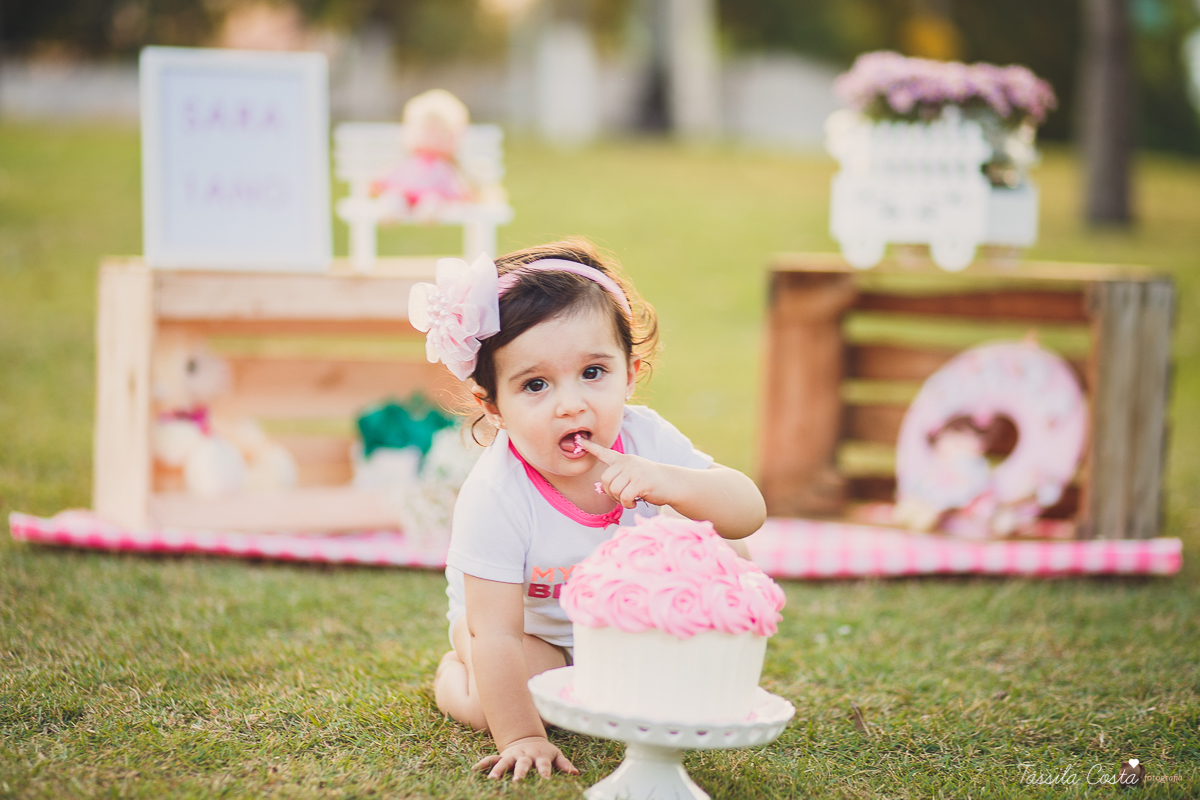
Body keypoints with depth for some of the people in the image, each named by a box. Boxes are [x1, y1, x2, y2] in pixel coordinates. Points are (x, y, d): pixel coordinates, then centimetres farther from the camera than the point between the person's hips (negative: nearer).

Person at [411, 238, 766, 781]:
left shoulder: (644, 439, -26)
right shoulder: (494, 497, -39)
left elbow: (749, 514, -25)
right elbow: (495, 634, -35)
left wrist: (669, 483, -44)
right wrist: (520, 736, -36)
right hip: (530, 625, -5)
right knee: (490, 706, -28)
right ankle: (453, 673, 9)